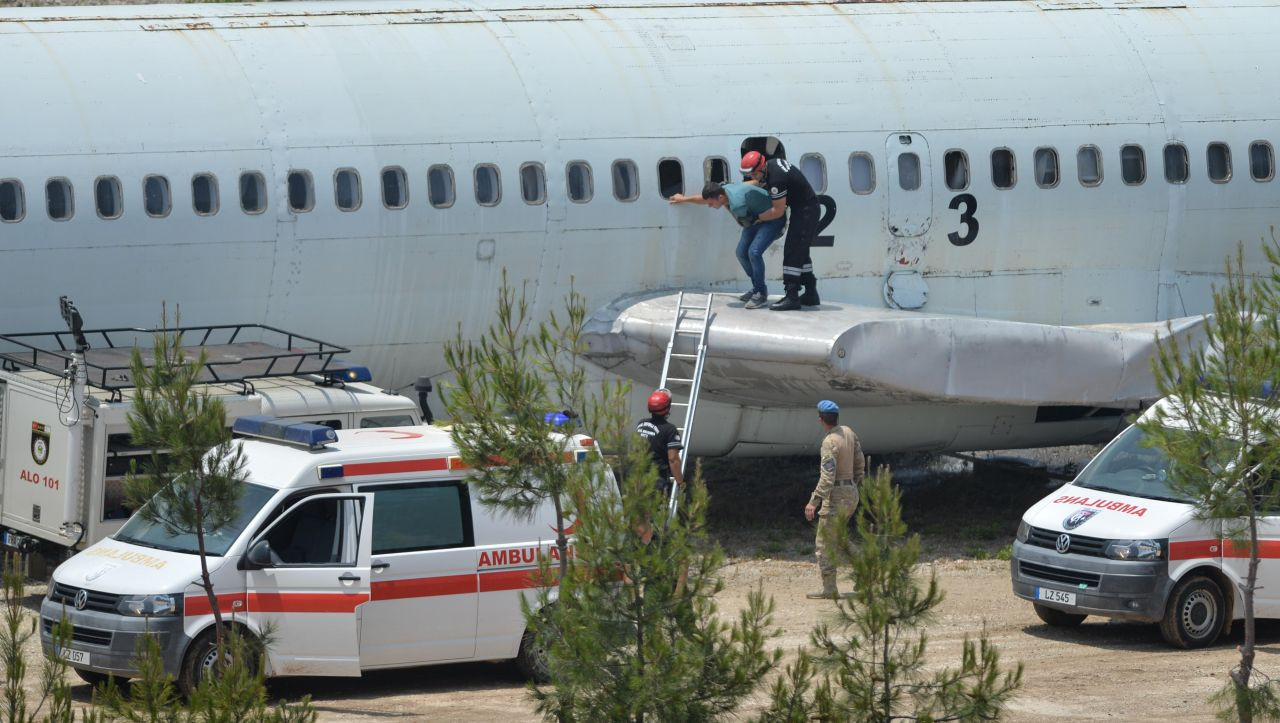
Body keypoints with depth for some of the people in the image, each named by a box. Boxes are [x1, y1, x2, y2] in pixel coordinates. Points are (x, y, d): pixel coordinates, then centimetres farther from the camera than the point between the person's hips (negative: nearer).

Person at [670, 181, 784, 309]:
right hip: (755, 220, 9)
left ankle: (761, 295, -11)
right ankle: (757, 289, 21)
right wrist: (684, 199, 26)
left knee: (754, 252, -22)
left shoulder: (737, 204, -37)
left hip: (773, 220, -9)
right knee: (742, 252, 6)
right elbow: (706, 198, 13)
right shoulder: (724, 189, -11)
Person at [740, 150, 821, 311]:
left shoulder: (776, 179, -29)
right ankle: (811, 294, 21)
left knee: (793, 251, -12)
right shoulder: (771, 164, 2)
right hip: (806, 209, 10)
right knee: (800, 252, 16)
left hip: (806, 211, -10)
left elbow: (778, 211, -21)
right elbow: (759, 182, 25)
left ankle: (791, 296, -15)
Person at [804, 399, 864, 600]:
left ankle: (829, 589, 0)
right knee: (836, 538, 21)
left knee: (824, 543, -1)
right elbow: (860, 464, 14)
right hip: (852, 493, 9)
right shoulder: (848, 432, 5)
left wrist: (813, 502, -27)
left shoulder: (830, 442, -21)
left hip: (835, 495, -9)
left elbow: (827, 477, -27)